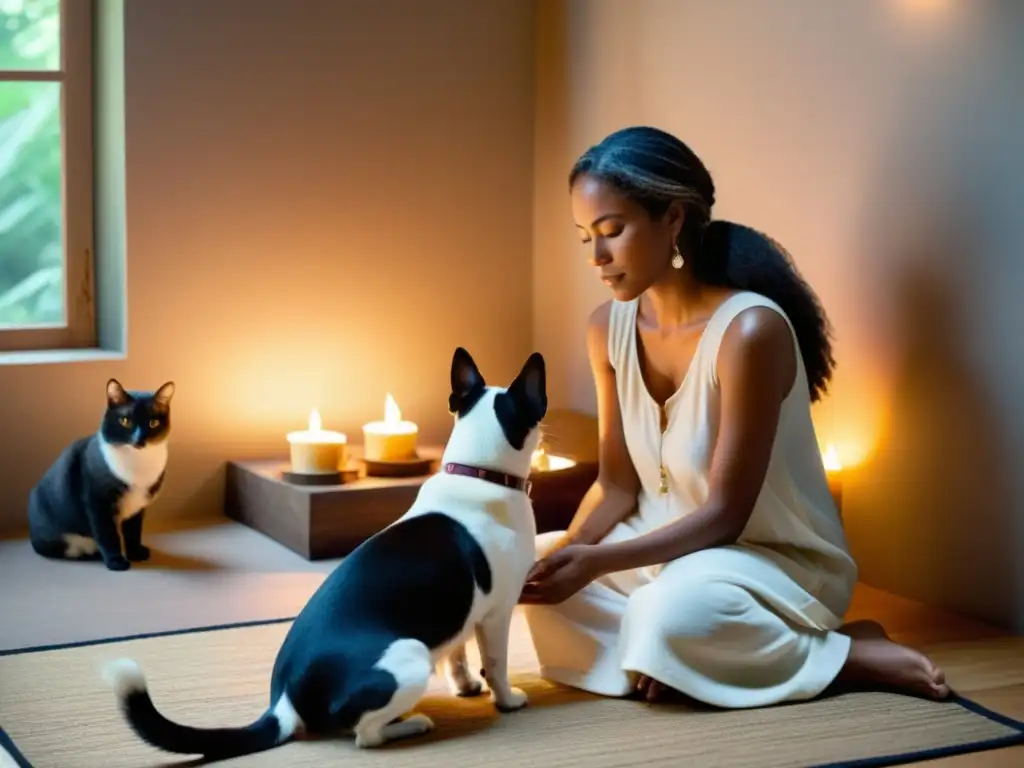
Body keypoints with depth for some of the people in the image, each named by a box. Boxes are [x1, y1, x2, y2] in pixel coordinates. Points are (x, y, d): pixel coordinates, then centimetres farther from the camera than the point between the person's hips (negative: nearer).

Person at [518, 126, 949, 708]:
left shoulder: (750, 330, -26)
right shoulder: (610, 327, -3)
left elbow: (724, 515, -23)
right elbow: (616, 486, 2)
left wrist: (596, 563, -30)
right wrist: (566, 553, -18)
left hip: (779, 562, -7)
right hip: (676, 548, 7)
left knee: (674, 614, -37)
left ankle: (847, 654, -13)